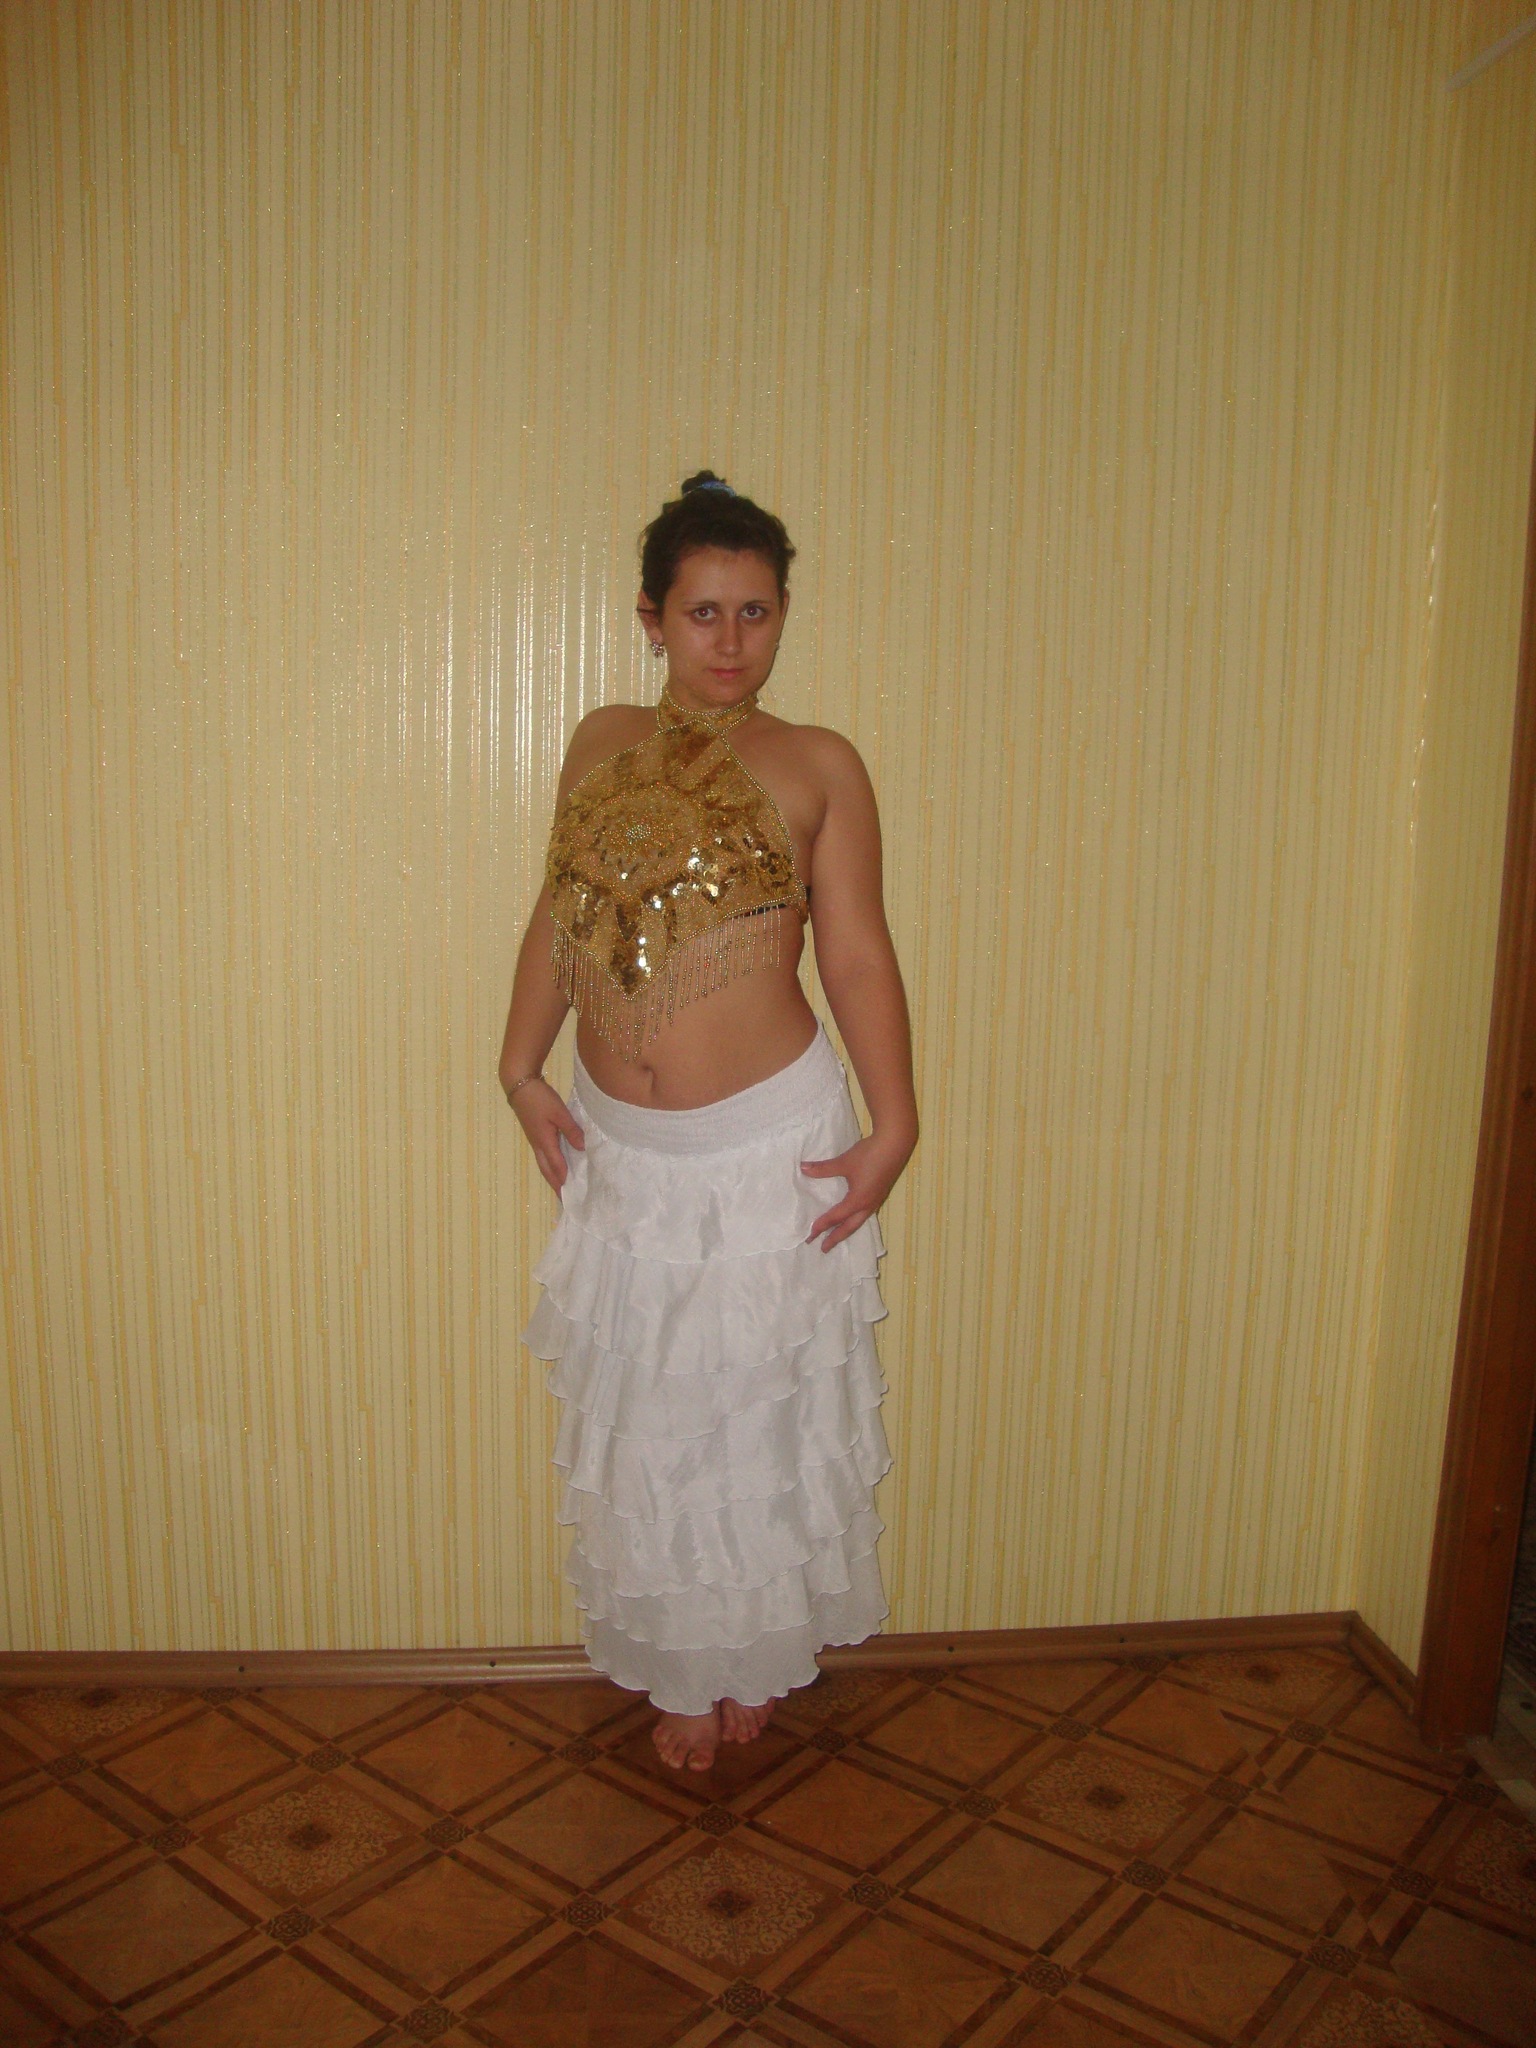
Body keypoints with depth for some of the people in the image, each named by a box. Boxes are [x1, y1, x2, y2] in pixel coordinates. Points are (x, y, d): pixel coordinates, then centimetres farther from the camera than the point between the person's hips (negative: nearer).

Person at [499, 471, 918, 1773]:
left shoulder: (819, 765, -4)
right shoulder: (601, 746, 6)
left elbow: (859, 952, -4)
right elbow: (558, 917, 11)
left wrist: (894, 1127, -9)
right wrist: (522, 1069, 4)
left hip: (772, 1145, -3)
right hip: (624, 1154, 3)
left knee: (764, 1417, 12)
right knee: (649, 1424, 15)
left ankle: (757, 1658, 37)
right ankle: (682, 1670, 37)